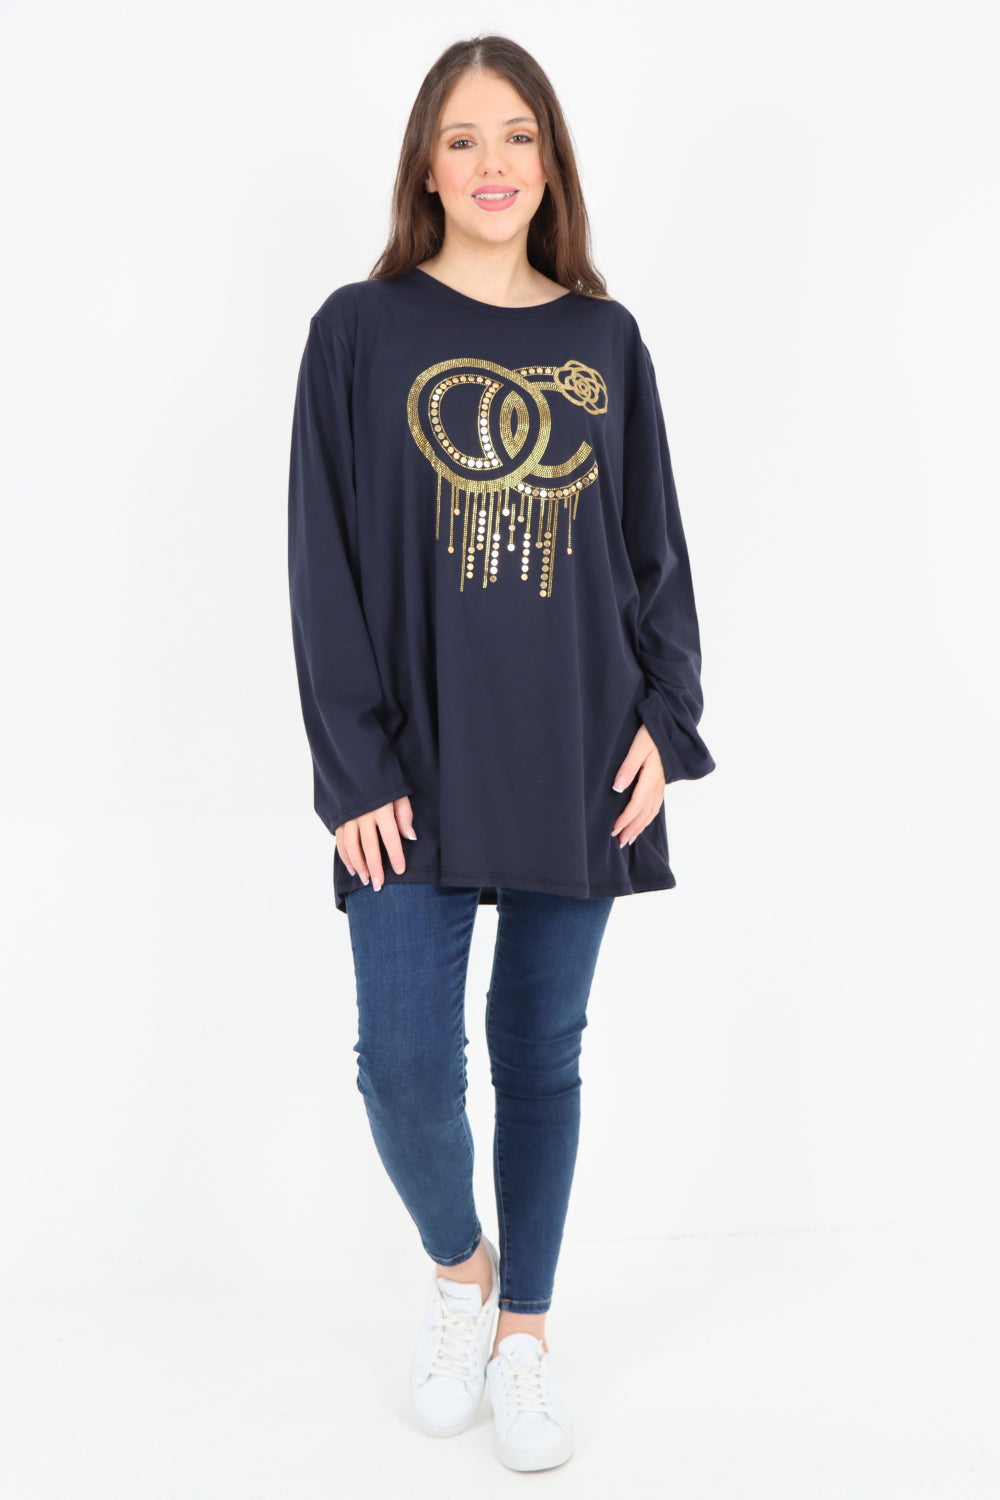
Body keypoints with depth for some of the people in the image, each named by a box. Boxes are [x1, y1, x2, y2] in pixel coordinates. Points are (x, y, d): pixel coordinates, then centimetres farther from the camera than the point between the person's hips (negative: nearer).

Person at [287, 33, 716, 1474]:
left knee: (543, 1052, 10)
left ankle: (523, 1328, 30)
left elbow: (656, 548, 10)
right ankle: (457, 1266, 30)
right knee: (405, 1066, -2)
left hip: (578, 763, 2)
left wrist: (663, 717, -2)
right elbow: (327, 557, -3)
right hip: (419, 770, -1)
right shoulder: (362, 330, 1)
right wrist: (356, 766, -9)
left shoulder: (605, 340, 8)